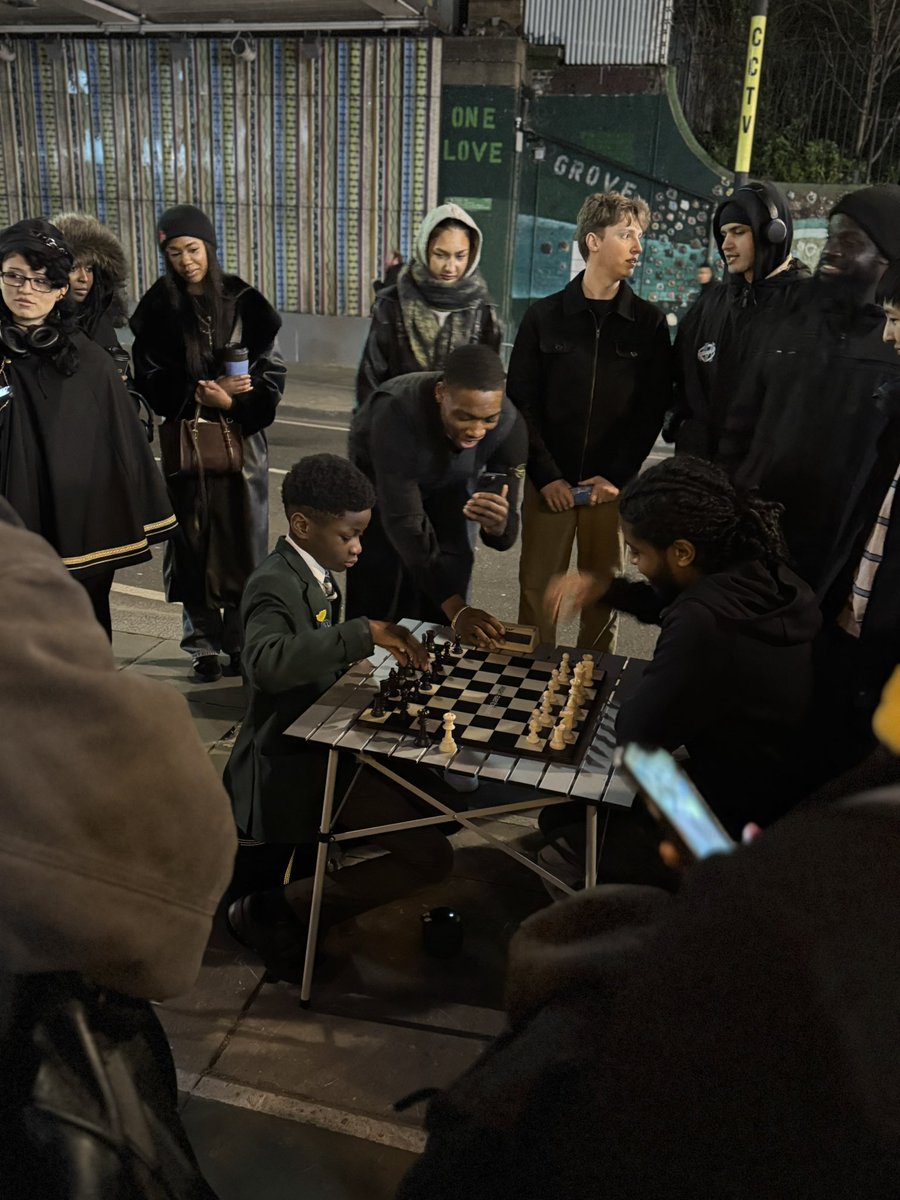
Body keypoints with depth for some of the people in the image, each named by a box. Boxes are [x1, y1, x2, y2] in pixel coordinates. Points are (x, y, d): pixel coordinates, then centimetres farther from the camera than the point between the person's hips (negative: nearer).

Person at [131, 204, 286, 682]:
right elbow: (149, 379, -2)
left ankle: (241, 641, 17)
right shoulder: (158, 307, 1)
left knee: (243, 539, 4)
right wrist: (199, 395, -17)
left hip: (242, 439, 0)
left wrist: (231, 401, -17)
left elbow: (272, 372, 0)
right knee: (193, 541, 3)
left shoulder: (244, 302, 0)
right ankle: (202, 646, 16)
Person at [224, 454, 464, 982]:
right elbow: (267, 662, -40)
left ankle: (311, 848, 13)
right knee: (431, 858, -12)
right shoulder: (275, 585, -20)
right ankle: (275, 909, -5)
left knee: (444, 803, 12)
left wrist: (382, 644, 4)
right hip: (292, 764, -10)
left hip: (324, 743, 10)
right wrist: (364, 633, -39)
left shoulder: (316, 572, 8)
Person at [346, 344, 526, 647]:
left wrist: (497, 524, -54)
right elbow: (403, 520, -43)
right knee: (380, 574, -13)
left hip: (447, 481, 3)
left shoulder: (509, 424, -32)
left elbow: (504, 535, -28)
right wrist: (456, 608, -49)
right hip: (377, 476, -2)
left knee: (452, 569, -7)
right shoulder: (396, 413, -43)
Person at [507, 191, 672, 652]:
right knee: (537, 591, 1)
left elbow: (652, 408, 2)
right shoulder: (544, 316, 4)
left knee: (603, 595, 6)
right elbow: (521, 401, 1)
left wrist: (618, 476, -8)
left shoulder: (649, 323, 6)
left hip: (612, 486, 1)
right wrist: (546, 475, -8)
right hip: (548, 483, 0)